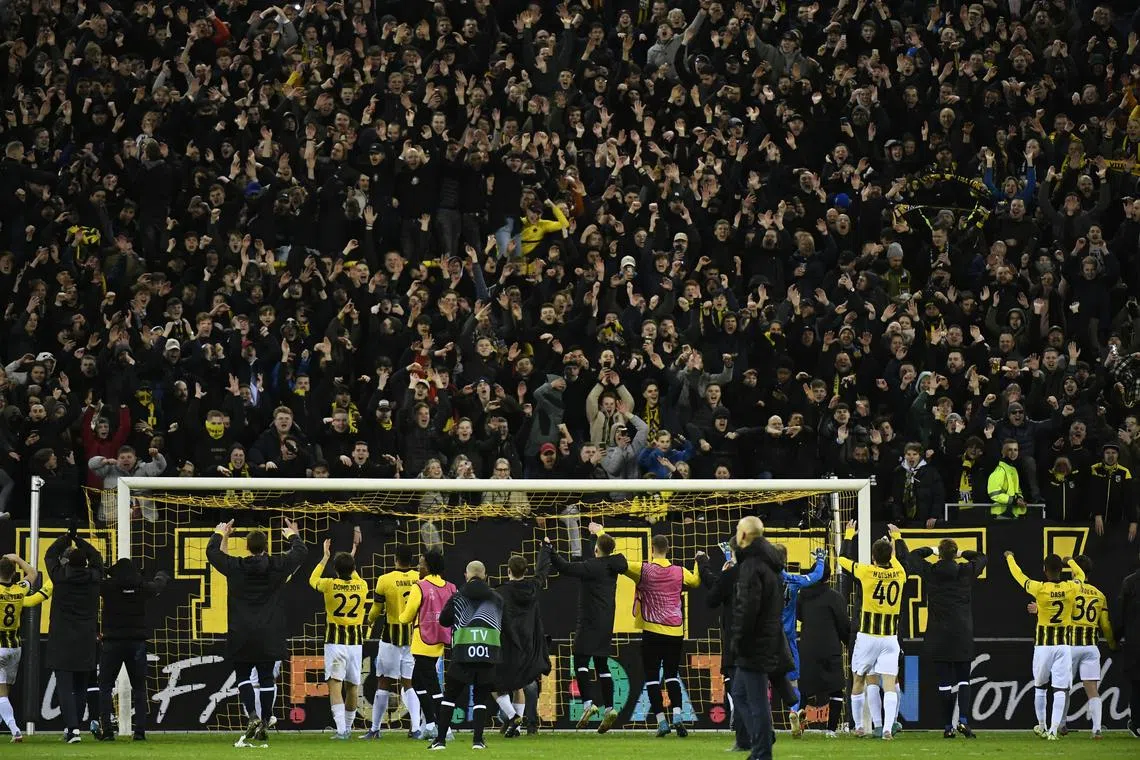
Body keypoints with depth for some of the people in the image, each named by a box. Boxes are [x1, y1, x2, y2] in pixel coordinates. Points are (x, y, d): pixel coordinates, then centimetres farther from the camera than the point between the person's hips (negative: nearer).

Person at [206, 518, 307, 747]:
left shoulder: (235, 566, -4)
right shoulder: (277, 565, -2)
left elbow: (212, 552, 14)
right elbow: (300, 552, 16)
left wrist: (219, 534, 33)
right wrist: (294, 536, 37)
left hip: (241, 637, -1)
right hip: (269, 636, 1)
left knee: (242, 676, 8)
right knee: (267, 678, 7)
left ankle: (253, 717, -12)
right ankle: (263, 724, 7)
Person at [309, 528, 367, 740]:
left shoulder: (330, 585, -7)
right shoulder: (362, 586, 0)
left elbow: (312, 579, 16)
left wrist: (325, 557, 25)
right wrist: (352, 555, 36)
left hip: (335, 641, -3)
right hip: (356, 641, 3)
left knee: (335, 684, -8)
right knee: (352, 686, 14)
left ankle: (341, 729, -22)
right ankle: (348, 728, 25)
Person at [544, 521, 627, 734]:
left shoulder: (592, 567, -16)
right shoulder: (613, 565, 7)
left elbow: (565, 568, -20)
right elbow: (607, 552, 30)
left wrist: (548, 548, -10)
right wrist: (599, 533, 43)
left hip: (590, 623, -8)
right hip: (606, 623, 8)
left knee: (580, 662, -7)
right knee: (602, 665, 11)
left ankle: (589, 703, -21)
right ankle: (608, 707, 6)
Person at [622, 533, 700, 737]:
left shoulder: (644, 570, -8)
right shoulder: (680, 572, 2)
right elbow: (696, 581, 21)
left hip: (652, 631, -3)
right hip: (675, 632, 3)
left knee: (652, 676, 3)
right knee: (672, 675, 10)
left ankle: (661, 720, -6)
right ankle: (677, 716, -10)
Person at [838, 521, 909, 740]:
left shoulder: (867, 572, -8)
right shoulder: (899, 573, 0)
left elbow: (843, 559, 8)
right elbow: (901, 557, 25)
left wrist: (849, 535, 23)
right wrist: (896, 537, 41)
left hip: (867, 636, -1)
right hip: (890, 637, 1)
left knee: (858, 680, 15)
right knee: (889, 683, -5)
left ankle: (858, 726, 22)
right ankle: (888, 728, -19)